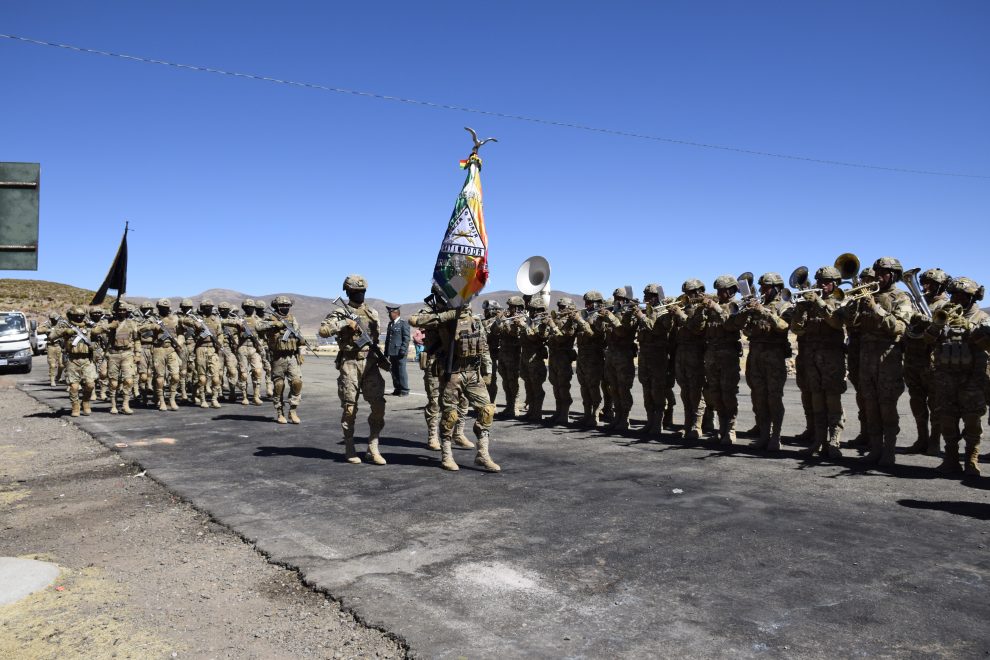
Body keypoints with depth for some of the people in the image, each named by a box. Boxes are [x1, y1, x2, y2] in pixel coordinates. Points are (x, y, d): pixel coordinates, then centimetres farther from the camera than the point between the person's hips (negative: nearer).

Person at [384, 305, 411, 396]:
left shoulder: (403, 323, -4)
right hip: (392, 352, 7)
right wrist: (386, 352, 16)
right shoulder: (390, 324, 19)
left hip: (399, 352, -7)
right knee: (394, 371, 9)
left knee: (401, 371, -4)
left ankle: (404, 390, 1)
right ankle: (397, 389, 16)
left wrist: (403, 350, -17)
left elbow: (406, 338, -10)